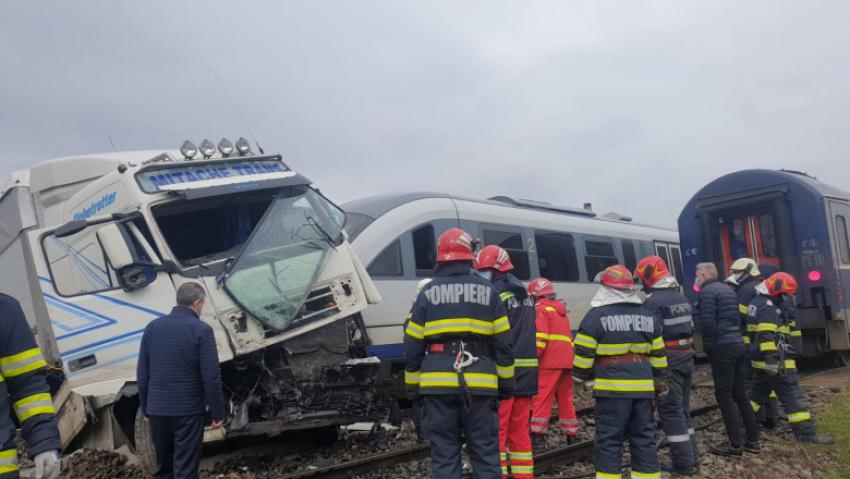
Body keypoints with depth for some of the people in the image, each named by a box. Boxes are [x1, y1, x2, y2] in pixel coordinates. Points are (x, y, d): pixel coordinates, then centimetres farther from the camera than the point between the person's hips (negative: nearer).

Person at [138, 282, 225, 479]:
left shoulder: (153, 327, 6)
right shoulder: (201, 330, -10)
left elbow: (142, 374, 10)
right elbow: (211, 377, -12)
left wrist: (145, 409, 18)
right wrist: (217, 412, -4)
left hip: (157, 410, 5)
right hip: (188, 411, -5)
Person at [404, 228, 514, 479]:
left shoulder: (428, 293, 3)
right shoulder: (487, 290, 4)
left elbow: (413, 345, 4)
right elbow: (503, 342, 4)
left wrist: (412, 386, 12)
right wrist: (506, 381, 12)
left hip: (439, 384, 0)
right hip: (480, 384, 0)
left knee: (444, 453, 6)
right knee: (485, 451, 9)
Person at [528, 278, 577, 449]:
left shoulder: (541, 308, -2)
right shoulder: (561, 310, 24)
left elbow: (540, 337, -13)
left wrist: (534, 357, -12)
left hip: (550, 362, -8)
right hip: (567, 360, 8)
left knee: (542, 397, -7)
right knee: (565, 397, 14)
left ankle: (538, 436, -11)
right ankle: (571, 435, 18)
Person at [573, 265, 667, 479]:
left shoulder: (597, 316, -8)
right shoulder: (648, 316, 11)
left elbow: (583, 354, -8)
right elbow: (658, 355, 15)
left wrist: (582, 377, 8)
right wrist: (658, 382, 24)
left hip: (612, 388, -5)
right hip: (643, 387, 6)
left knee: (609, 442, 0)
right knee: (644, 440, 13)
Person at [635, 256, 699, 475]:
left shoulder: (653, 302, -15)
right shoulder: (682, 298, 13)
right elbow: (691, 329, 18)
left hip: (668, 362, -9)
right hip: (686, 357, 9)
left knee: (671, 412, -2)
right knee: (682, 409, 17)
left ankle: (684, 463, 1)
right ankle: (692, 456, 23)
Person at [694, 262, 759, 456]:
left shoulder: (707, 291, -8)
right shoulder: (728, 290, 19)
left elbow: (707, 322, -16)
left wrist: (708, 346, -5)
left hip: (722, 348, -8)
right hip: (739, 345, 9)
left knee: (724, 396, -4)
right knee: (740, 394, 13)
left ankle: (735, 444, -3)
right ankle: (752, 439, 16)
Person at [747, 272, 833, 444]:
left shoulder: (758, 303, 16)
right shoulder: (767, 307, -17)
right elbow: (767, 337, -27)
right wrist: (772, 360, -30)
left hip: (761, 362, 10)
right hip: (776, 362, -10)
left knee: (759, 393, 18)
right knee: (793, 396, -5)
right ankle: (806, 433, -3)